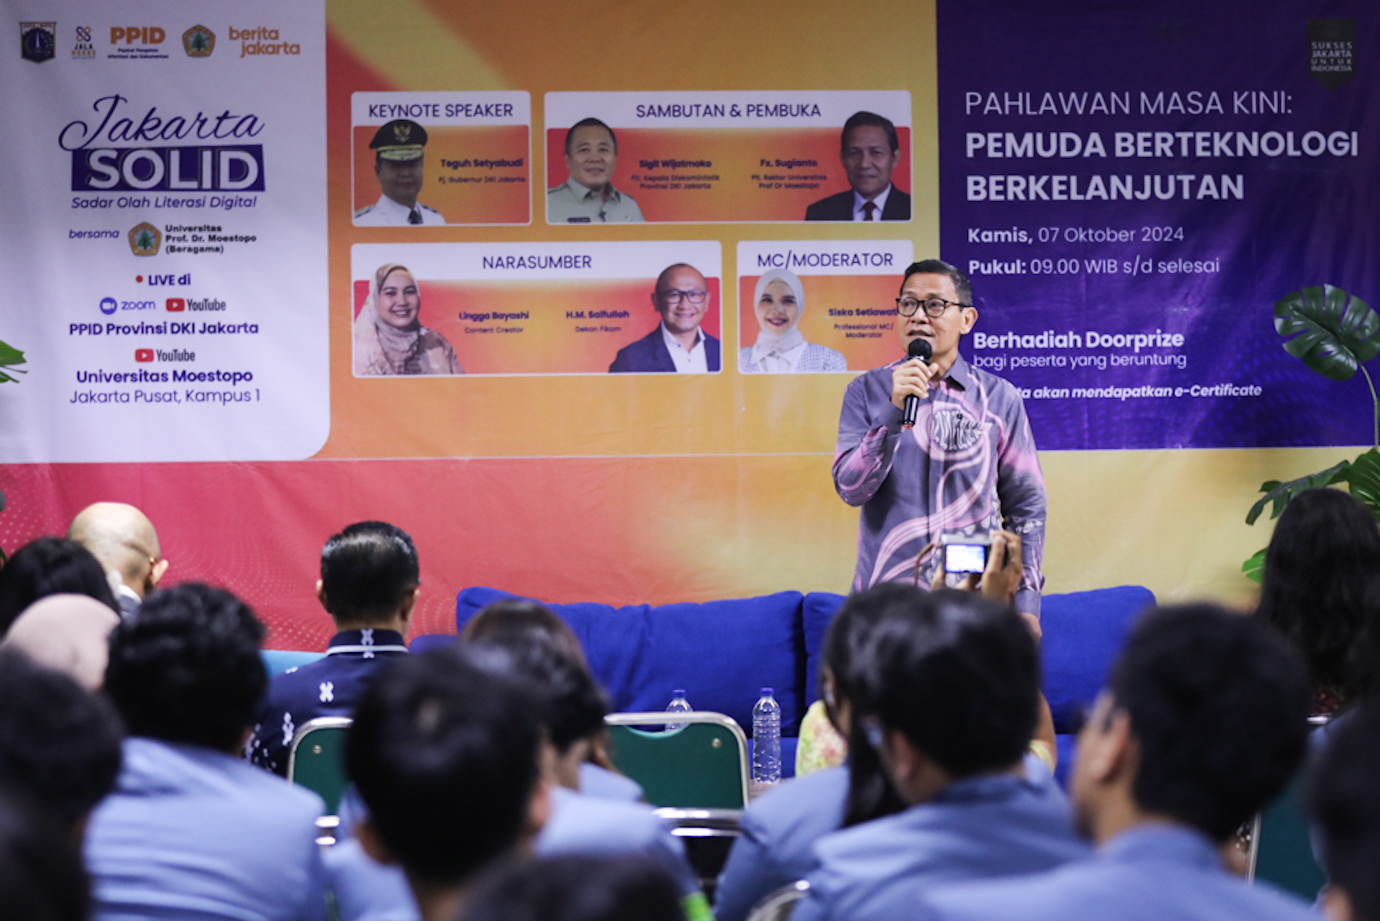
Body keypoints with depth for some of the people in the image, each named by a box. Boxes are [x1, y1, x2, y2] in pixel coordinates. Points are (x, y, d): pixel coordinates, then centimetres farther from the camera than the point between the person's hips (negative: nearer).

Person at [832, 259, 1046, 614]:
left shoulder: (999, 398, 5)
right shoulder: (866, 391, 5)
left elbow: (1026, 506, 7)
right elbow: (851, 489, -7)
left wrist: (1026, 600, 1)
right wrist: (895, 410, -17)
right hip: (886, 596, 0)